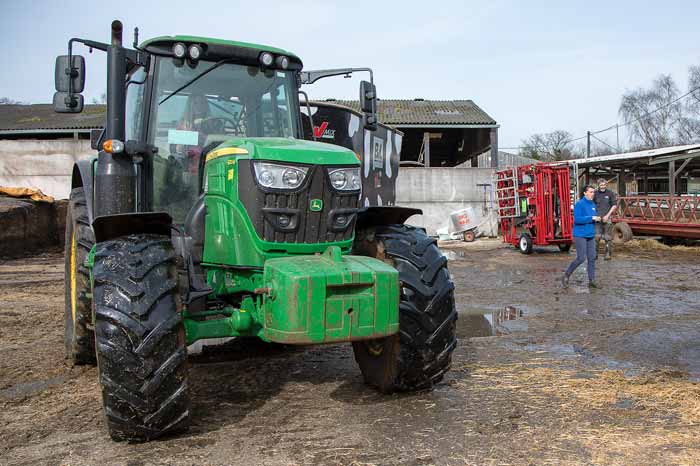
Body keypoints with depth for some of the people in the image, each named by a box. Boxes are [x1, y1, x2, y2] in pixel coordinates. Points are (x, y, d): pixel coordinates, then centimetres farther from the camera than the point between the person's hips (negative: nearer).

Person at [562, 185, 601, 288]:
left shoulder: (593, 204, 12)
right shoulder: (579, 204, -12)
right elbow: (577, 219, -21)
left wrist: (597, 218, 2)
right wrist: (592, 218, -21)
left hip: (591, 235, 8)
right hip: (580, 235, -8)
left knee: (592, 258, 5)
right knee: (581, 258, -9)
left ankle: (592, 281, 11)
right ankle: (566, 275, 8)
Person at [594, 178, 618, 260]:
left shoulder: (610, 193, 1)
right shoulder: (595, 193, 4)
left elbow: (614, 205, 1)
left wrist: (607, 215, -8)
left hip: (607, 218, -1)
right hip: (597, 218, 1)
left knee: (608, 237, 3)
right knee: (596, 236, -4)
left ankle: (608, 254, 12)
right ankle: (595, 253, 5)